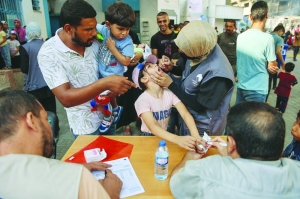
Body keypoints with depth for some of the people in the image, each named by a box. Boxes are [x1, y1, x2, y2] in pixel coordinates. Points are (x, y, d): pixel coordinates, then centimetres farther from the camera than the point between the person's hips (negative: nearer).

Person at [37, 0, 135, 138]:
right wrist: (104, 84, -38)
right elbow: (66, 98, -28)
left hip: (107, 114, 5)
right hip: (85, 125, -5)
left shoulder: (93, 42, -7)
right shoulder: (49, 53, -21)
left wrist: (113, 90, -11)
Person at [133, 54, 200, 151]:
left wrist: (196, 136, -31)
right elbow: (153, 127, -30)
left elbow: (185, 114, -14)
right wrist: (178, 139, -45)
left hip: (166, 135, 4)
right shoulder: (142, 100, -19)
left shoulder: (170, 93, -7)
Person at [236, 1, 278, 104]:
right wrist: (274, 68, 13)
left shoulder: (240, 36, 2)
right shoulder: (267, 38, -14)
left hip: (241, 86, 6)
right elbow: (272, 68, -9)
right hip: (257, 89, -5)